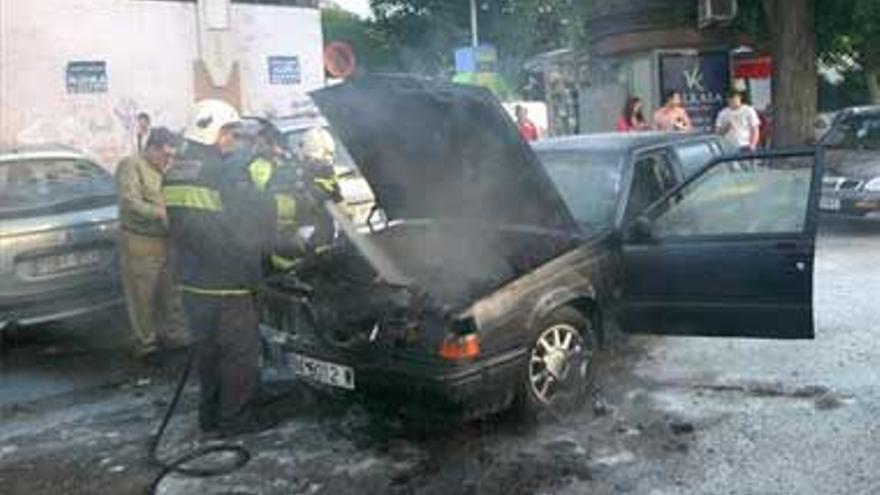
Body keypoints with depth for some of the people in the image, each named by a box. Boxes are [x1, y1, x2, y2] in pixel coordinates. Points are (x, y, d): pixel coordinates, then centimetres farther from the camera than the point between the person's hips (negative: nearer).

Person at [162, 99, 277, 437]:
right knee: (240, 351, 3)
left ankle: (210, 415, 25)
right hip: (227, 282, -8)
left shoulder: (174, 172, 10)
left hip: (191, 280, 8)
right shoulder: (226, 171, -16)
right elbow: (255, 215, -13)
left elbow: (175, 223, 15)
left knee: (208, 348, 17)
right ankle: (236, 418, 9)